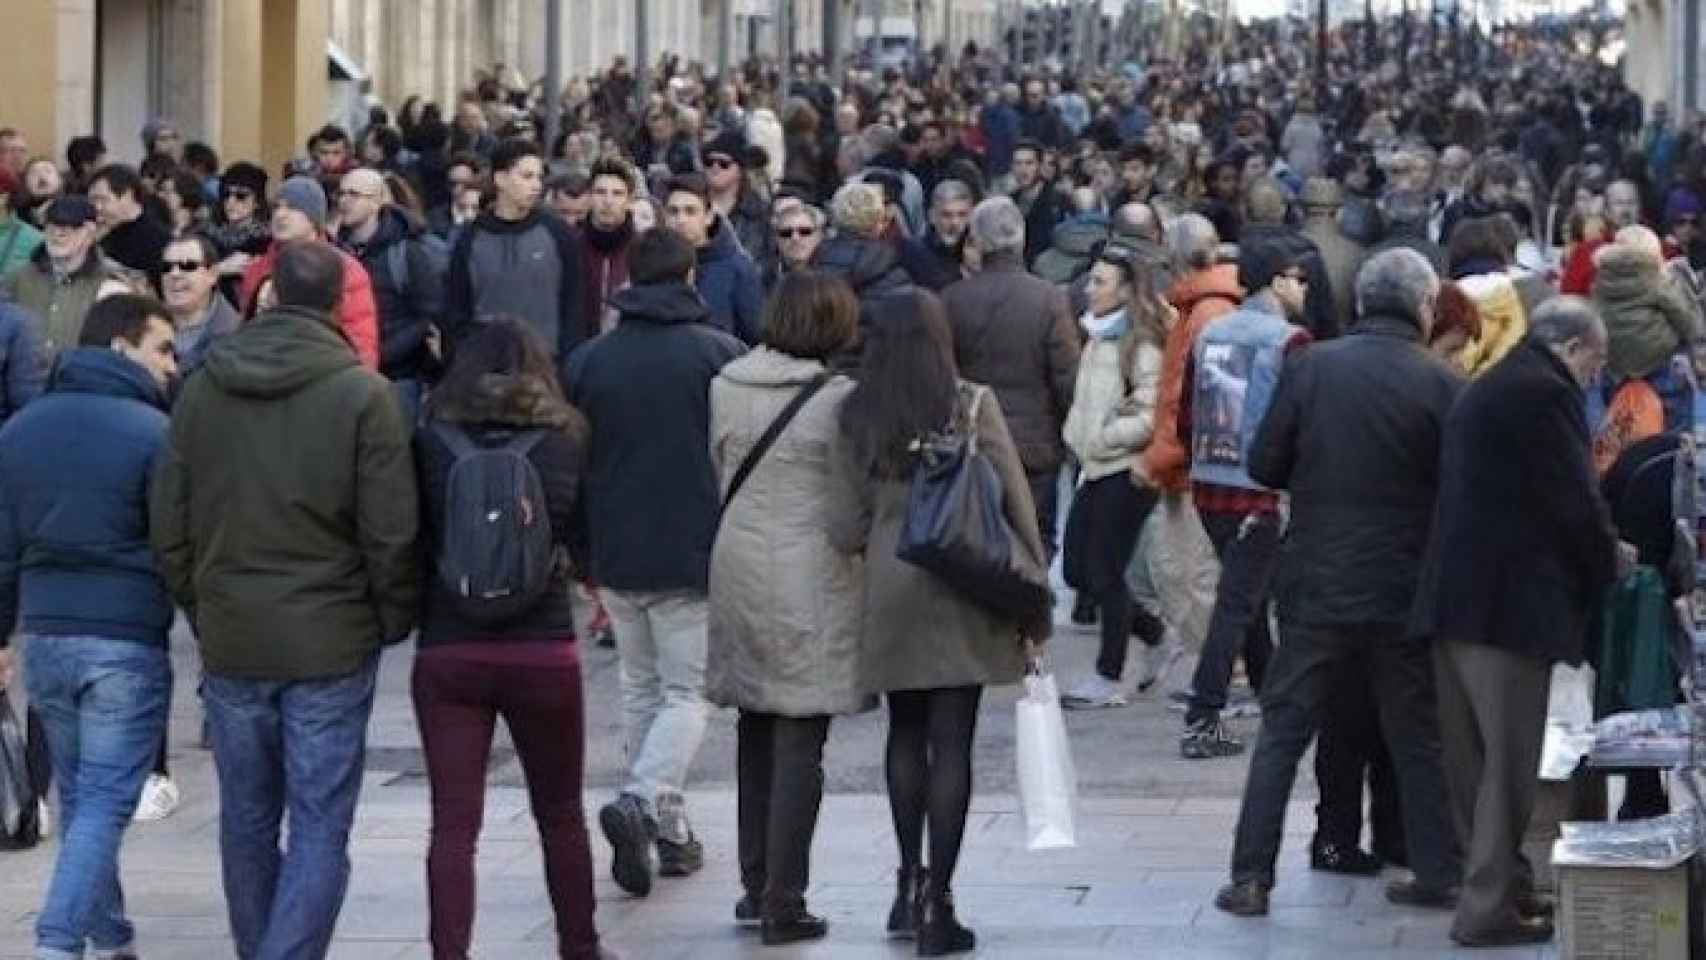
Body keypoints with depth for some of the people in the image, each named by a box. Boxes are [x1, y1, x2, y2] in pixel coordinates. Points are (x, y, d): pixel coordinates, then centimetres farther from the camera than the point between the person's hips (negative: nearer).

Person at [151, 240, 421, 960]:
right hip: (331, 640, -4)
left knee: (247, 820, 16)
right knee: (319, 827, -1)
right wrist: (395, 620, 5)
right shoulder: (362, 394, -11)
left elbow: (168, 524, 6)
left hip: (230, 639, 4)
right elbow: (391, 532, -10)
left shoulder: (201, 389, 2)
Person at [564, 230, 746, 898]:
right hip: (695, 554, -3)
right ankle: (644, 802, -20)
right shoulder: (721, 353, -5)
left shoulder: (586, 361, 4)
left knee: (640, 688, 17)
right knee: (686, 692, 2)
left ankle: (670, 827, 18)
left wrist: (582, 558, 15)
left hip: (615, 557, 3)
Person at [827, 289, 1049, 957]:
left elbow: (844, 531, -1)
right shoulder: (972, 405, -6)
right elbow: (1016, 502, -4)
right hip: (963, 589, -2)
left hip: (890, 594, 2)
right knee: (950, 744, 0)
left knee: (906, 734, 20)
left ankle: (910, 882, 21)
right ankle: (936, 905, 0)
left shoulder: (856, 420, 0)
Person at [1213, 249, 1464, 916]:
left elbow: (1263, 465, -1)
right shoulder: (1440, 384, -9)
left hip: (1316, 583, 1)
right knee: (1416, 736, 12)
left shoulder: (1310, 367, -5)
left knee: (1284, 730, 6)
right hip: (1405, 589, -1)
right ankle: (1437, 868, 13)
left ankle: (1251, 875, 1)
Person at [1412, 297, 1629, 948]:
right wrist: (1610, 560, 4)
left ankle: (1497, 879, 23)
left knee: (1473, 758, 14)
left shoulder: (1482, 392, 19)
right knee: (1509, 761, -4)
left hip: (1455, 600, 10)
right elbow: (1576, 500, -14)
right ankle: (1490, 906, -2)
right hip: (1511, 602, -10)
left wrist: (1598, 552, 22)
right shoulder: (1546, 393, -12)